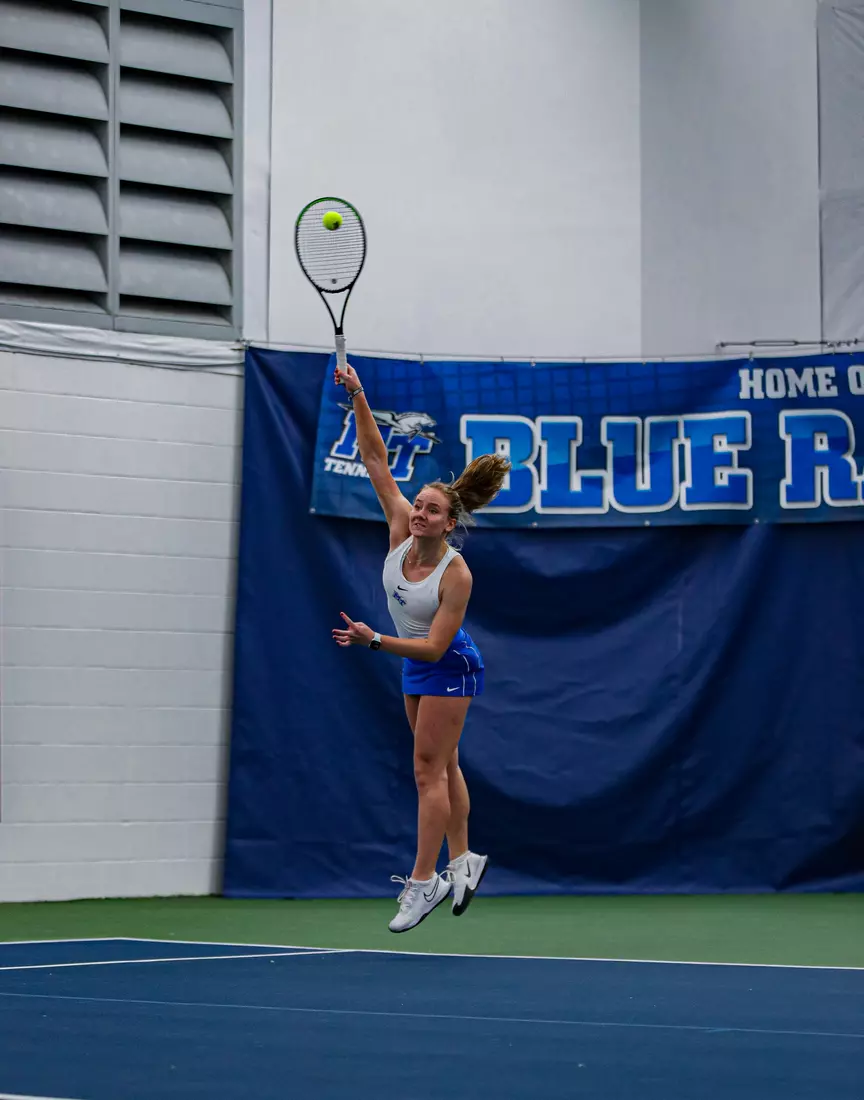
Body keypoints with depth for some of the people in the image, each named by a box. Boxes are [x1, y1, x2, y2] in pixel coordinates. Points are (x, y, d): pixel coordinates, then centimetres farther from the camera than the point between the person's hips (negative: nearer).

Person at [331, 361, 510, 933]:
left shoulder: (456, 574, -29)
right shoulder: (402, 529, -14)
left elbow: (434, 646, -27)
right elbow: (377, 459, -13)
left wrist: (374, 640, -34)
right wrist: (359, 398, -22)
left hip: (448, 667, -7)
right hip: (415, 665, 7)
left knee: (429, 771, -7)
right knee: (443, 765, 16)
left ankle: (423, 881, -4)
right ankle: (462, 859, 28)